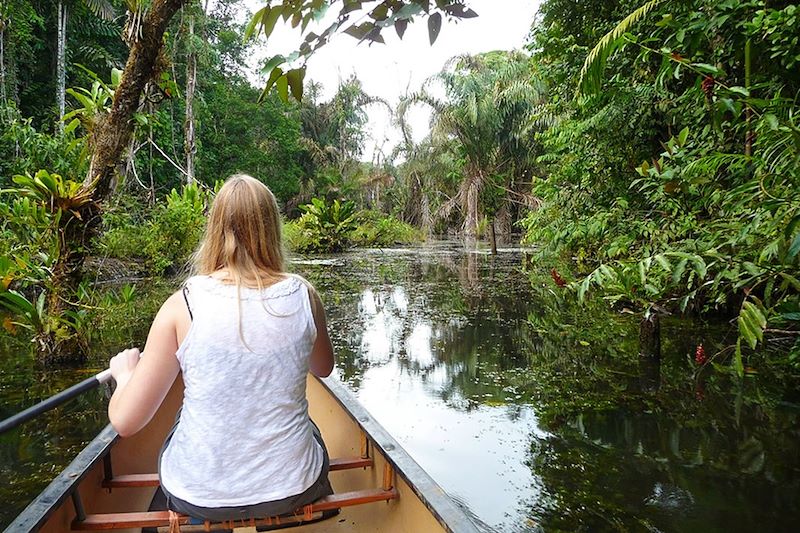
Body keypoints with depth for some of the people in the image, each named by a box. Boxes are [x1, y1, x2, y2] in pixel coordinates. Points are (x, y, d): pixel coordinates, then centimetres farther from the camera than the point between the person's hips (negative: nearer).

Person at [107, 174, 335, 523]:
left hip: (199, 497, 0)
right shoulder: (302, 296, -12)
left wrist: (125, 371, 10)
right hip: (292, 491, 1)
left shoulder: (182, 305, -16)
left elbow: (125, 422, -11)